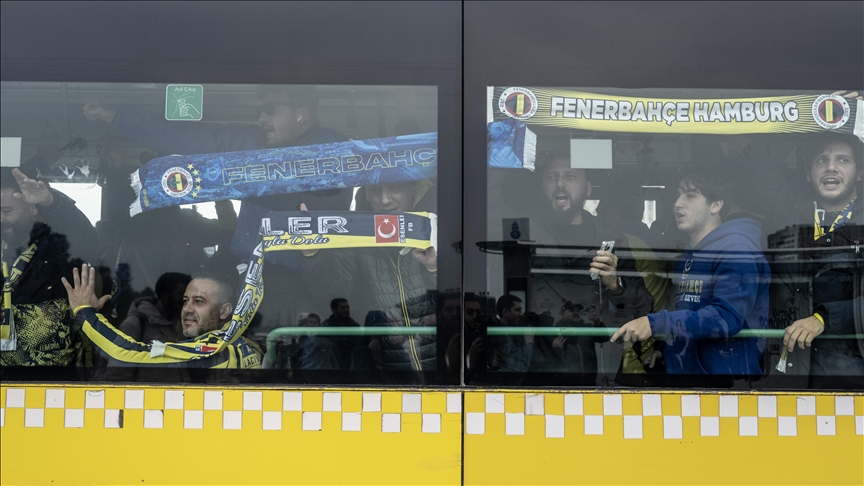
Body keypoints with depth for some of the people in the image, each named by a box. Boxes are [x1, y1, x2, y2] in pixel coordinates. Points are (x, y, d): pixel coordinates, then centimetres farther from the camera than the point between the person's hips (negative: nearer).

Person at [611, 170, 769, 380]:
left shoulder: (737, 251, -13)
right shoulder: (685, 256, 16)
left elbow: (726, 318, -25)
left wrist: (655, 323, -29)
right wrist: (664, 347, 7)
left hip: (726, 372, -8)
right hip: (680, 369, 8)